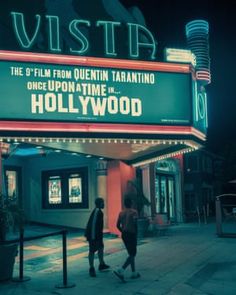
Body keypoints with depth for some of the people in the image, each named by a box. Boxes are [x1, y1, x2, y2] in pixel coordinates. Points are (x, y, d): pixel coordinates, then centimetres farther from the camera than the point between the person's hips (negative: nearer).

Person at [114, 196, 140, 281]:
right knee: (132, 254, -3)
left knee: (131, 254, 18)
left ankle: (134, 273, 22)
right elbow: (134, 223, -21)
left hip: (124, 235, 7)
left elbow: (118, 225, 8)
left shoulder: (121, 213, 8)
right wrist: (136, 233, -9)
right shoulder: (134, 212, -9)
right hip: (131, 234, -7)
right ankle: (120, 271, -18)